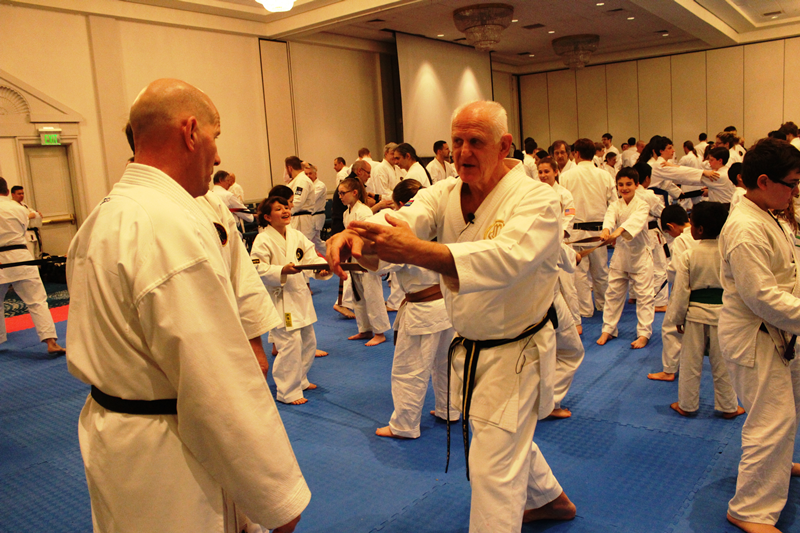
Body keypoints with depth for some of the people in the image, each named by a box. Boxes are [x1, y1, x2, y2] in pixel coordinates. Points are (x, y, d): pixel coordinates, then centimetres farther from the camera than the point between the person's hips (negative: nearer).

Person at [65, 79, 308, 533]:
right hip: (165, 471, -9)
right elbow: (222, 388, -27)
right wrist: (279, 496, -17)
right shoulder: (174, 227, -26)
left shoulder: (100, 220, 7)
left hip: (110, 437, 10)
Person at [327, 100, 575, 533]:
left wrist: (414, 250, -53)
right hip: (469, 346, 7)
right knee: (509, 439, 27)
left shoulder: (535, 200, -21)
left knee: (493, 468, -2)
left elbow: (507, 258, -40)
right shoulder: (446, 194, -2)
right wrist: (354, 232, -46)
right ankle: (549, 497, 55)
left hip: (514, 353, -7)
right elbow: (404, 219, -21)